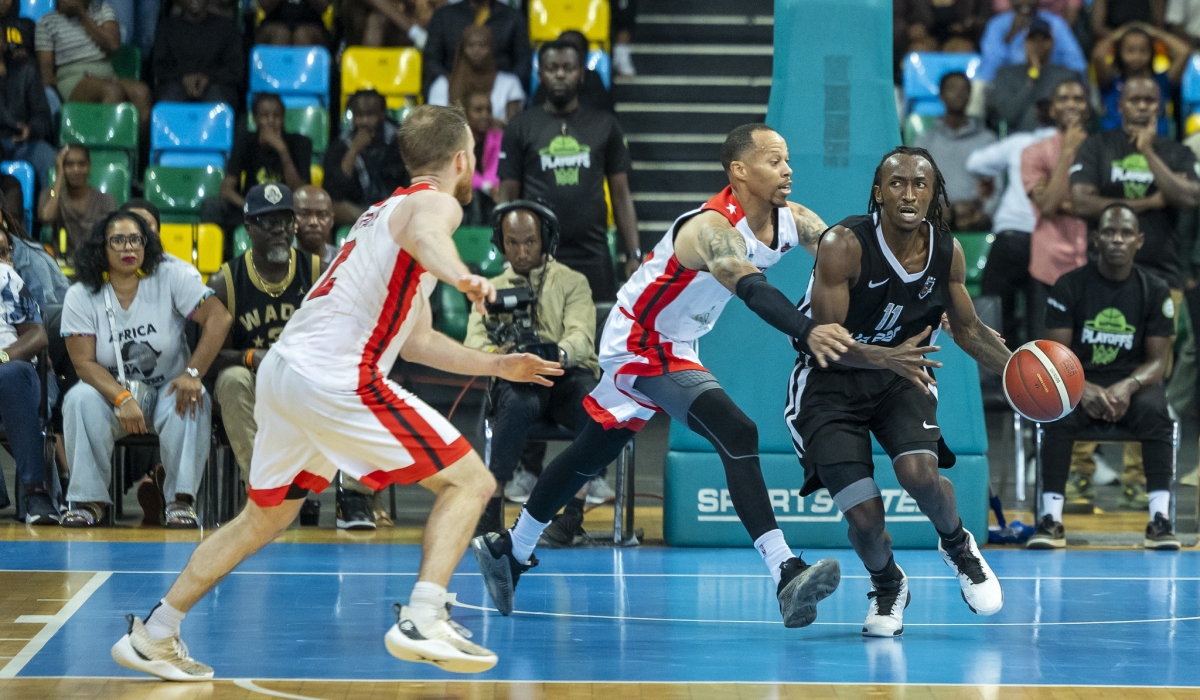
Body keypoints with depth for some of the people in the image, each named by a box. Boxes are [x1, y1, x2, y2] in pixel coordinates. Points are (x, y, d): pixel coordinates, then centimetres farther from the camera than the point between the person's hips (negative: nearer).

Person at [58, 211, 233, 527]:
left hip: (168, 389, -1)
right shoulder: (81, 297, -5)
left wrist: (192, 373, -26)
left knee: (192, 402, -34)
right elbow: (84, 362, -12)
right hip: (112, 391, 1)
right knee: (80, 400, -30)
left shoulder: (170, 279, -7)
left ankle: (182, 499, -23)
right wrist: (122, 399, -29)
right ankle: (88, 500, -19)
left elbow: (219, 318, -15)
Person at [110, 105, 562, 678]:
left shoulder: (388, 209, 28)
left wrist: (496, 366, 36)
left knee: (265, 517, 24)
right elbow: (422, 235, -30)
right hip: (335, 380, -9)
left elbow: (417, 341, 34)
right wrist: (460, 276, -50)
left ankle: (152, 636, 27)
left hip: (282, 370, 10)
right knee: (470, 481, -5)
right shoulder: (435, 202, -1)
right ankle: (421, 621, -19)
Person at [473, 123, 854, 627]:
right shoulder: (712, 228, -32)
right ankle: (786, 576, -31)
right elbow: (752, 291, -49)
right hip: (641, 345, -10)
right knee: (737, 435, -25)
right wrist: (806, 332, -65)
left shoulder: (793, 221, -7)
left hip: (674, 348, 10)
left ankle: (510, 550, 38)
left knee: (592, 454, 22)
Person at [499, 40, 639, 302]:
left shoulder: (605, 126, 10)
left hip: (593, 257, 1)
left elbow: (621, 195, 9)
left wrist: (634, 254, 0)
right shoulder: (521, 128, 7)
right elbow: (508, 197, 5)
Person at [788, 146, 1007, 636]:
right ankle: (887, 587, 22)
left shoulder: (948, 252, -9)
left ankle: (958, 547, 9)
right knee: (864, 516, -14)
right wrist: (887, 358, -43)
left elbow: (968, 330, 8)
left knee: (919, 472, -26)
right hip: (831, 380, -3)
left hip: (902, 374, 3)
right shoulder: (844, 245, -25)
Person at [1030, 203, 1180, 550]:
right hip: (1079, 380, -1)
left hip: (1133, 382, 1)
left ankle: (1160, 517, -33)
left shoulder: (1155, 291, -1)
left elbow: (1157, 360, -4)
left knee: (1155, 413, -34)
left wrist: (1128, 387, -27)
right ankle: (1050, 518, -33)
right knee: (1059, 413, -34)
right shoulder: (1070, 286, -3)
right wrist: (1083, 389, -29)